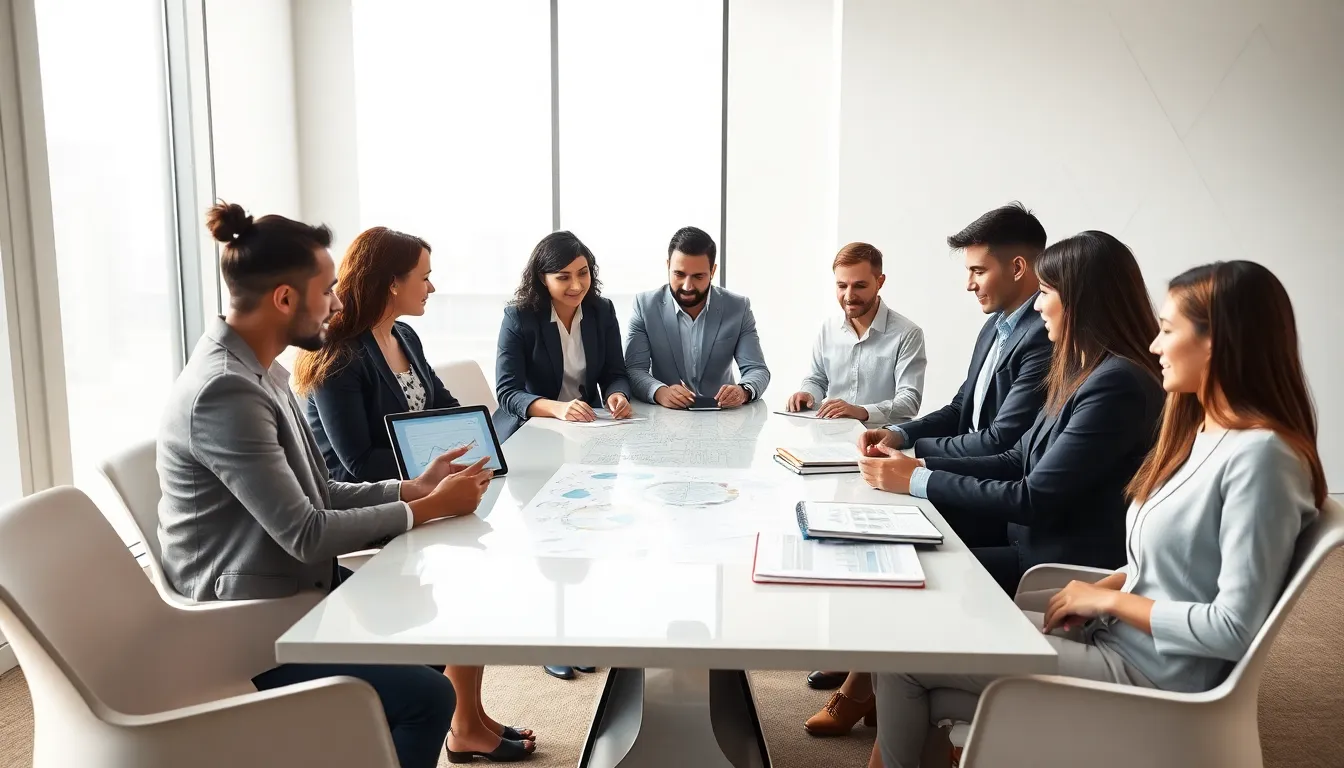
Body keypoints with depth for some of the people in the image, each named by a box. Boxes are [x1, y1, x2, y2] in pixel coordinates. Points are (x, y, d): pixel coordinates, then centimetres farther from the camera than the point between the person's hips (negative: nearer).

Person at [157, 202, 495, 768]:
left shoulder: (260, 370, 6)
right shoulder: (225, 391, -26)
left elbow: (319, 495, 9)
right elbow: (305, 533, -25)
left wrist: (413, 488, -3)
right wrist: (429, 509, -16)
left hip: (289, 593, 10)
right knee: (428, 695, -15)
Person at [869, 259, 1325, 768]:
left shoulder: (1259, 455, -21)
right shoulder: (1200, 431, 8)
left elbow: (1235, 628, -23)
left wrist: (1108, 599, -13)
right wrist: (1102, 588, 1)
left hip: (1146, 675, -9)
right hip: (1112, 635, 9)